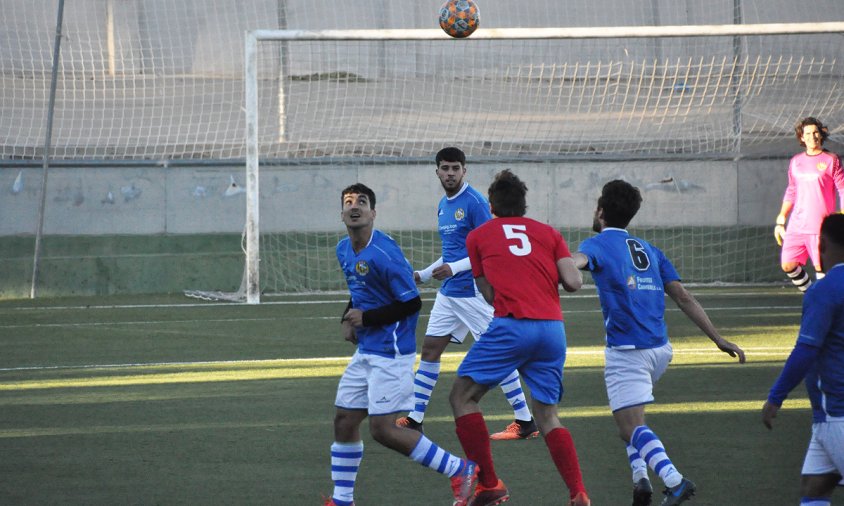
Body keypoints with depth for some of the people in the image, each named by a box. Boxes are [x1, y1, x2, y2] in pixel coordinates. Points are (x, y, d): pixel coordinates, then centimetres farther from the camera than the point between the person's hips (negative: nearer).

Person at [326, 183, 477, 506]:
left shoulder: (383, 253, -20)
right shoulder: (344, 250, 8)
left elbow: (412, 303, -18)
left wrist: (366, 318, -14)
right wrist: (349, 319, 7)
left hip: (391, 352, -9)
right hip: (366, 351, 9)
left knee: (383, 429, -11)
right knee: (344, 420, 9)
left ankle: (459, 470, 0)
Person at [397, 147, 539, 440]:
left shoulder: (474, 203, -13)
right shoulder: (443, 206, 14)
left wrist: (454, 268, -24)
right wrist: (423, 275, 19)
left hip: (474, 292, -9)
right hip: (449, 292, 9)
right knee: (430, 349, 7)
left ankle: (525, 422, -2)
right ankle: (414, 419, 12)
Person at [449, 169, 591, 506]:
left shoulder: (478, 237, 14)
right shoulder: (549, 233, 17)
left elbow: (489, 294, 14)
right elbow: (573, 282, 6)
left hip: (511, 326, -4)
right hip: (553, 327, 4)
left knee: (462, 396, 9)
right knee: (547, 416, 13)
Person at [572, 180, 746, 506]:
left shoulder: (598, 244, 2)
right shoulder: (648, 250, 18)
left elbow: (576, 260, -23)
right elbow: (683, 297, 13)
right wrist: (718, 338, 14)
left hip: (626, 352, -6)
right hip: (660, 350, 7)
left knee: (631, 427, -10)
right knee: (630, 415, 25)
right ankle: (640, 477, 6)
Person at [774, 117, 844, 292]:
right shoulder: (796, 161, 14)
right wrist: (781, 220, 17)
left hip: (820, 226, -5)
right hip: (796, 225, 5)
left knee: (821, 268, -7)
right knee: (787, 265, -1)